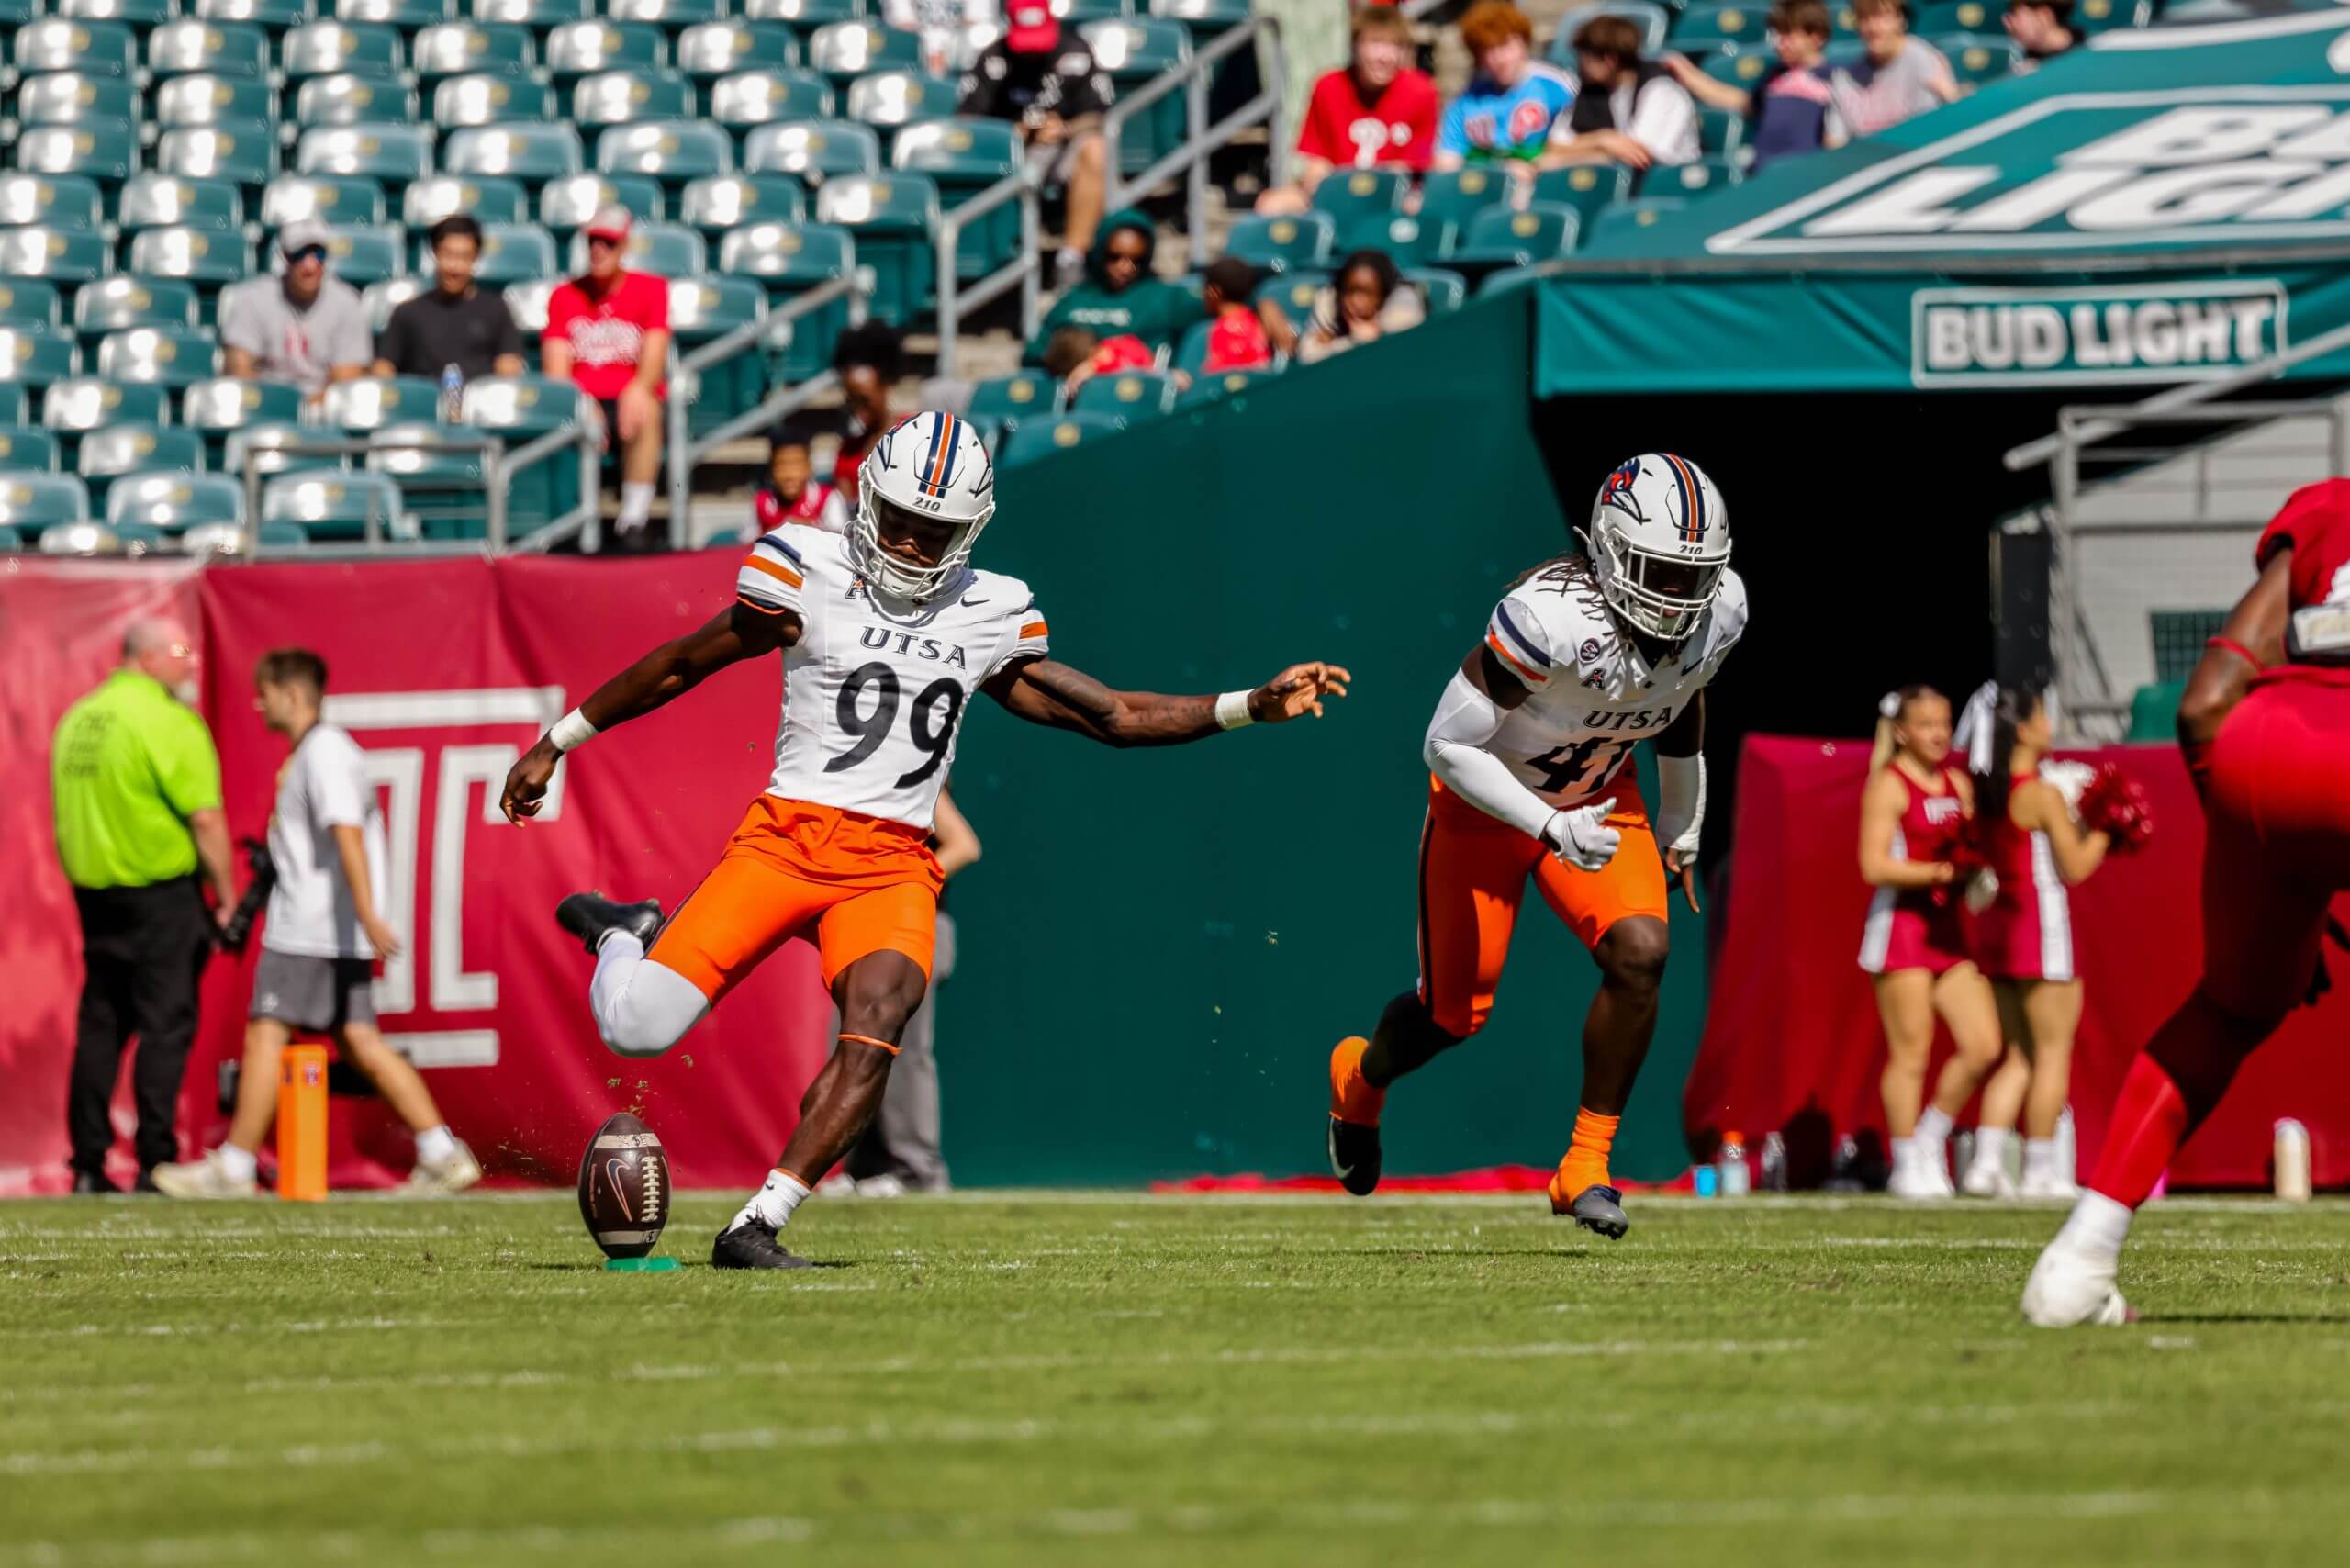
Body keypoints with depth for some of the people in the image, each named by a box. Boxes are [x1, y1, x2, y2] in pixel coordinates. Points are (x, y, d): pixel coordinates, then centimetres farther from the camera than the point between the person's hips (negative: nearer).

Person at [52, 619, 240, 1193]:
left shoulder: (78, 718, 10)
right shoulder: (170, 721, -13)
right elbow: (206, 818, -16)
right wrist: (226, 896, -8)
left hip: (94, 891, 7)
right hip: (162, 893, -7)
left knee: (99, 1025, 11)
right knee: (165, 1025, -2)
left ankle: (88, 1164, 10)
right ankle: (155, 1162, -5)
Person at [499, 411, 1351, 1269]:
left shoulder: (989, 616, 12)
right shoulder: (811, 576, 0)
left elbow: (1109, 716, 16)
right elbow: (683, 664, 10)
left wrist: (1250, 707, 8)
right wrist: (558, 741, 16)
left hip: (892, 866, 2)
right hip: (787, 836, -2)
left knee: (875, 1027, -28)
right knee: (635, 1029, -15)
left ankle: (755, 1229, -26)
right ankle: (630, 937, 24)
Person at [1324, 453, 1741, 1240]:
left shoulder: (1717, 613, -17)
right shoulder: (1552, 619, -36)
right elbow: (1446, 745, -29)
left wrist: (1681, 823, 17)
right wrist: (1552, 829, -36)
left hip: (1597, 797, 4)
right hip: (1486, 800, -4)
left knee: (1640, 952, -21)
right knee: (1456, 1013, 6)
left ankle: (1587, 1165, -8)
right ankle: (1361, 1076, 43)